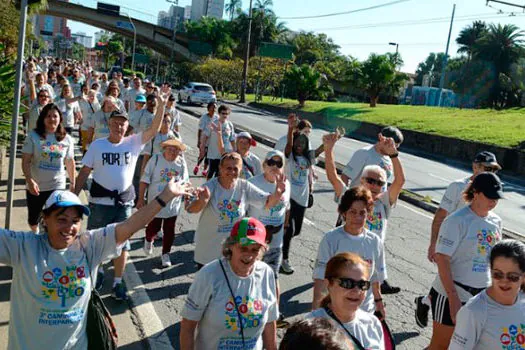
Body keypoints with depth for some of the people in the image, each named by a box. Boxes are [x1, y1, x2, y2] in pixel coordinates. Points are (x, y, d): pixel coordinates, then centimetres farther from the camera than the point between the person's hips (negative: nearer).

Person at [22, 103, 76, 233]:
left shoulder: (67, 139, -3)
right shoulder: (33, 136, -9)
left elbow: (70, 162, 7)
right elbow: (26, 161, -11)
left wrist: (73, 183, 11)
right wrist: (30, 181, -22)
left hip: (57, 186, 0)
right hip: (35, 186, 0)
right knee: (33, 218, 18)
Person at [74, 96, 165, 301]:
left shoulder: (133, 143, -1)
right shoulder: (97, 145, -1)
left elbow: (154, 129, -12)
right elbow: (84, 172, 0)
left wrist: (162, 104, -22)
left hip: (125, 202, 1)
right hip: (100, 201, 0)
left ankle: (118, 282, 20)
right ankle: (97, 270, 40)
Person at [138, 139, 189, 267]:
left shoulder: (181, 163, -4)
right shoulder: (155, 160, -12)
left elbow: (185, 183, 7)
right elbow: (144, 180, -8)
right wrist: (141, 199, -8)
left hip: (173, 204, 2)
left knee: (169, 230, 7)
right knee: (154, 227, 9)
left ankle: (165, 254, 25)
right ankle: (148, 240, 44)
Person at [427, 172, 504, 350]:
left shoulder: (496, 221, 5)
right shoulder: (457, 220, -15)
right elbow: (442, 259, -18)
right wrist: (453, 297, -21)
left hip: (482, 296, 6)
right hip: (452, 294, -6)